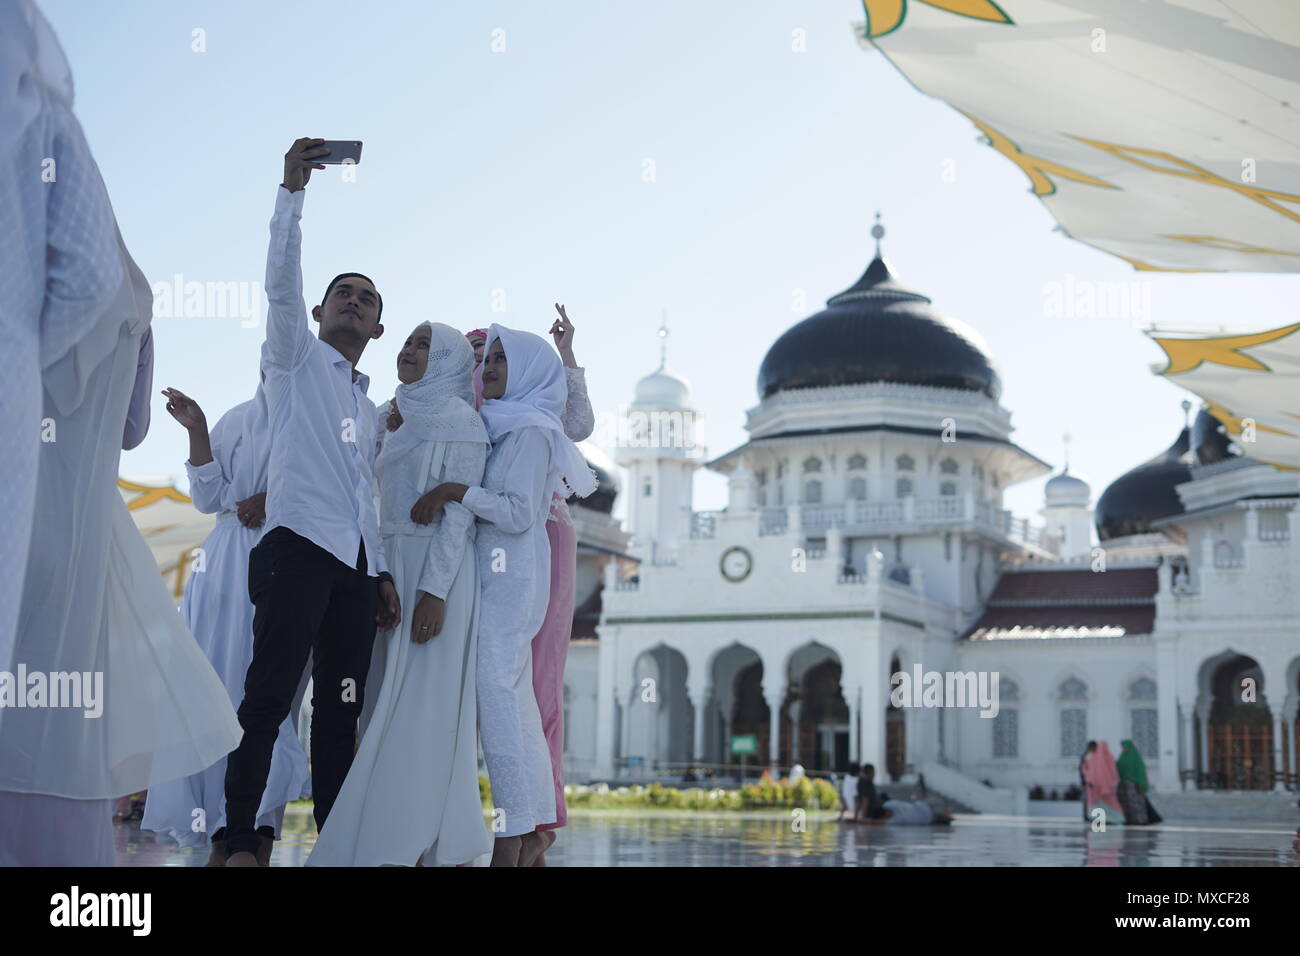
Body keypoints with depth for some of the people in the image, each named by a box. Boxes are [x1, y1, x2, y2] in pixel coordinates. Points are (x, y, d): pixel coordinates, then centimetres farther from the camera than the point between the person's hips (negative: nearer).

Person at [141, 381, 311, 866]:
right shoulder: (238, 421, 13)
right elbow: (209, 498, 6)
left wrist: (279, 499, -11)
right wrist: (196, 431, -1)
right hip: (231, 568, 2)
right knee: (221, 685, -4)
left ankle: (262, 836, -5)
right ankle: (222, 836, -2)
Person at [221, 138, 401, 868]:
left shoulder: (370, 409, 26)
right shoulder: (297, 359, 11)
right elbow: (281, 280, -5)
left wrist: (382, 572, 15)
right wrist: (293, 190, -13)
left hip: (355, 565, 6)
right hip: (299, 548, -6)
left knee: (341, 706, 3)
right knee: (272, 693, -14)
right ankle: (240, 840, -15)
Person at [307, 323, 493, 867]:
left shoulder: (459, 419, -4)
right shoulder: (390, 418, 18)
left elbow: (459, 511, -11)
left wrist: (434, 590, -19)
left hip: (438, 570, -8)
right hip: (389, 566, 8)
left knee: (420, 704, -9)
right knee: (391, 704, 5)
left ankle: (406, 847, -9)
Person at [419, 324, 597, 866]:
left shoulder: (530, 430, -9)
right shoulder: (501, 427, 18)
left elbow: (519, 511, -16)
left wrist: (458, 492, -19)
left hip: (508, 580, -9)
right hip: (495, 577, 9)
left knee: (498, 696, -11)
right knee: (515, 699, 10)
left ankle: (510, 846, -9)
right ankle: (534, 827, 15)